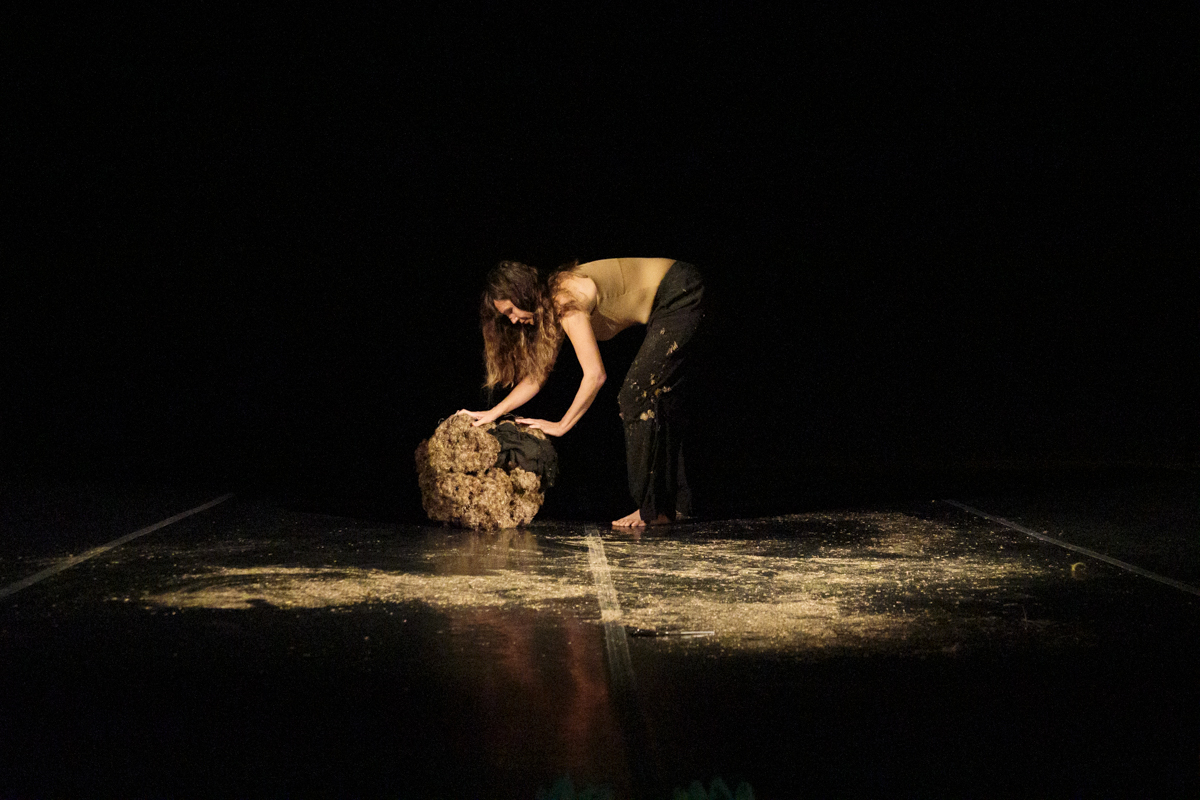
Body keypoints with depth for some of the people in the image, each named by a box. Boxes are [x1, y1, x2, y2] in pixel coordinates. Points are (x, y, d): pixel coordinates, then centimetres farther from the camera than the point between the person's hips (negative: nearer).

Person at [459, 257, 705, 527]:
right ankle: (672, 504, 18)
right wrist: (494, 413, 4)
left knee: (635, 398, -11)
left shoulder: (567, 303, -24)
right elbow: (537, 373, 9)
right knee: (660, 401, 12)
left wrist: (562, 426, -14)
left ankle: (654, 509, -5)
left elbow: (594, 375, -24)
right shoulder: (548, 309, 5)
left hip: (680, 294, -10)